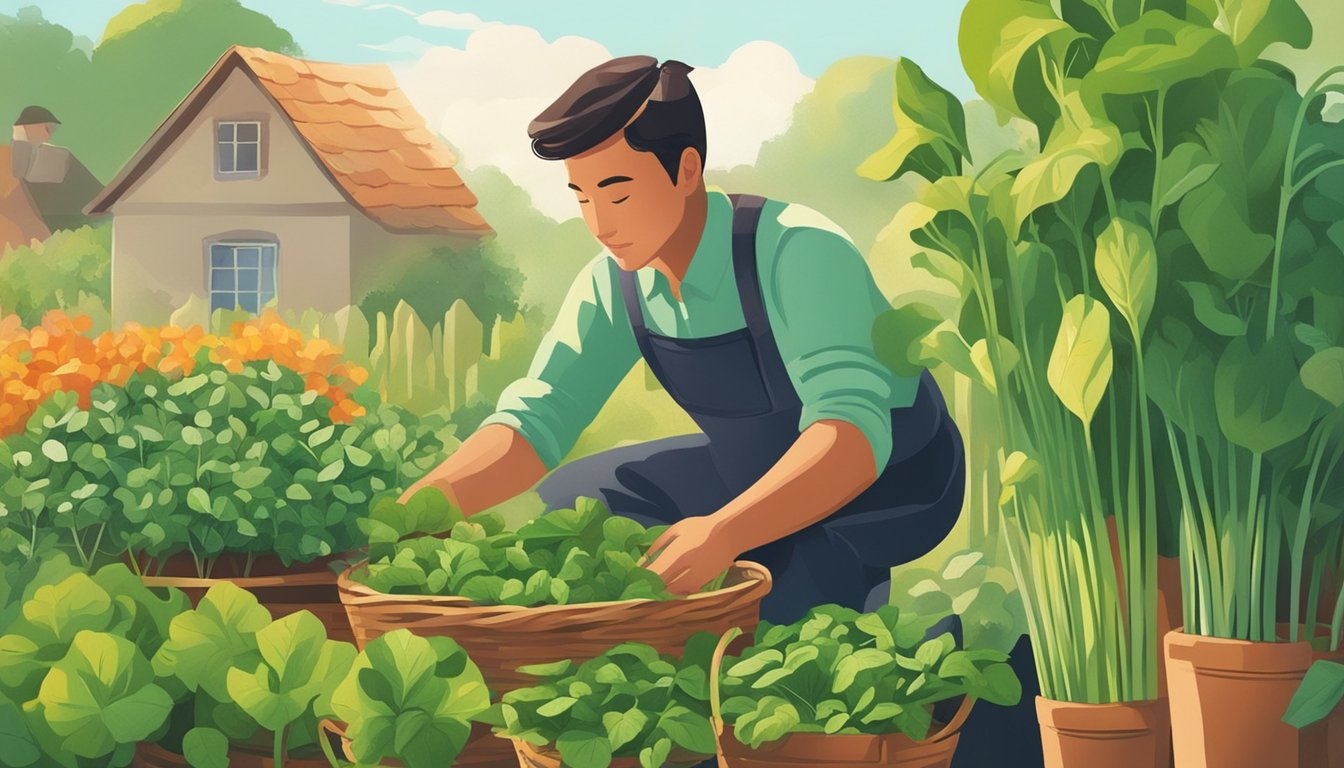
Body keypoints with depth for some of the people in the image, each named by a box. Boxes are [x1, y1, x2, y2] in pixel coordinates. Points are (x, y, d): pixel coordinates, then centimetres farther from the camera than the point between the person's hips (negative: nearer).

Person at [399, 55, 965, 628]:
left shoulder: (797, 254, -33)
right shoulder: (614, 285, -12)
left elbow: (853, 431, -44)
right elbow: (535, 417, -11)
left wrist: (724, 533, -60)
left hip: (890, 476, -7)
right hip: (759, 473, 7)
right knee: (567, 505, 3)